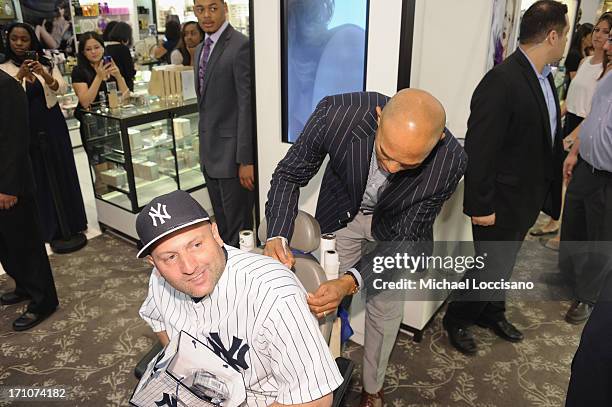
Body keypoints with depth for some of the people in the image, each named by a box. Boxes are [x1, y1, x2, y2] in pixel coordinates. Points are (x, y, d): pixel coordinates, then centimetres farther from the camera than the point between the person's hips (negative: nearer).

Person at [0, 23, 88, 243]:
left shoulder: (47, 64, 6)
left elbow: (62, 89, -7)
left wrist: (43, 74, -23)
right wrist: (20, 75, -25)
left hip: (53, 125, 2)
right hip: (27, 129, -1)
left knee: (62, 172, 7)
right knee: (38, 178, 4)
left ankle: (71, 222, 21)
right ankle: (49, 227, 15)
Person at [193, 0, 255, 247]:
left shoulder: (241, 46, -13)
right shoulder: (201, 49, 15)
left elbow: (247, 105, -18)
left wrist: (246, 160, -20)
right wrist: (203, 146, 17)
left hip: (232, 151, -8)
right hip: (209, 151, 8)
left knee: (238, 225, 2)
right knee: (221, 222, 19)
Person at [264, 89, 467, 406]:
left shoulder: (449, 163, -35)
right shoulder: (335, 113, -36)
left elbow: (406, 238, -26)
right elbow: (289, 175, -21)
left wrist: (351, 282, -43)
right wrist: (277, 238, -38)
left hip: (395, 226, 0)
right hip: (342, 211, 1)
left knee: (385, 309, 12)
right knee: (324, 304, 9)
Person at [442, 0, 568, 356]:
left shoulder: (544, 77, 4)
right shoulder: (502, 82, -25)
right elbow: (479, 150, -25)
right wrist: (481, 206, -22)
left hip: (528, 197, 9)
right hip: (502, 201, -9)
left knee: (504, 261, 24)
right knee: (490, 266, 6)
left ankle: (492, 313, 46)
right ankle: (457, 320, 30)